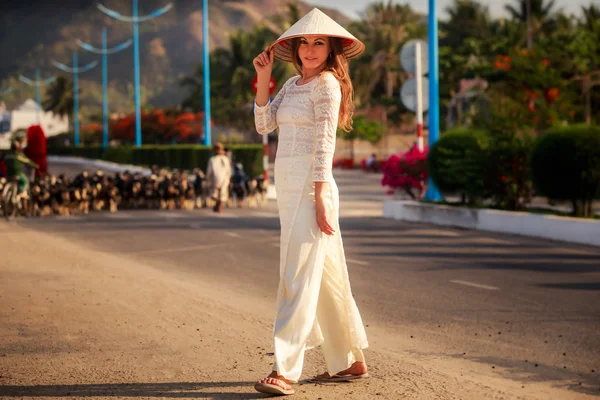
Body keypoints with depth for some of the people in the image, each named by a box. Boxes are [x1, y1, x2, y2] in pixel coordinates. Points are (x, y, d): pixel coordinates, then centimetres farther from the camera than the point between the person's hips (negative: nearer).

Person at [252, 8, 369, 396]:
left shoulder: (327, 83, -8)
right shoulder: (293, 84, 17)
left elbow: (324, 142, -14)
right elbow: (264, 124, 12)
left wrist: (318, 198, -18)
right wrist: (263, 77, 4)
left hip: (309, 187, -9)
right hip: (287, 186, 9)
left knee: (298, 276, -12)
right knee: (326, 277, 13)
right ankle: (349, 361, 21)